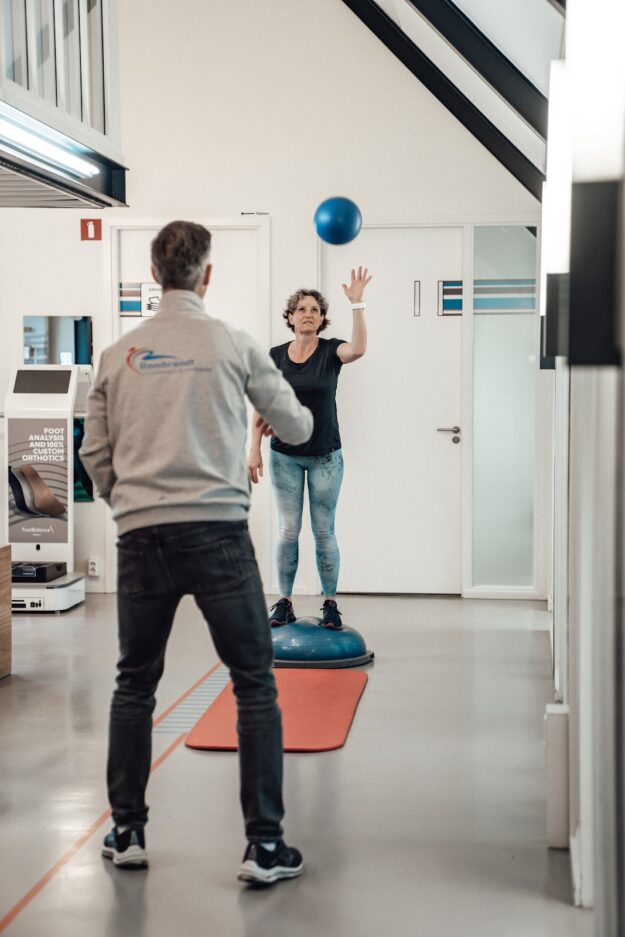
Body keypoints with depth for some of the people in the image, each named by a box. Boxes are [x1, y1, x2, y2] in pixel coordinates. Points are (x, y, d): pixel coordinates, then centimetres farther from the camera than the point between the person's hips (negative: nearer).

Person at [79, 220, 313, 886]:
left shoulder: (118, 354, 6)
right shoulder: (233, 345, 0)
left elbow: (95, 453, 10)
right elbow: (297, 430, 10)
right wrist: (271, 419, 33)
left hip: (141, 536, 3)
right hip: (216, 531, -3)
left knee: (135, 685, 17)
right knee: (255, 685, 5)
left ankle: (126, 833, 23)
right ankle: (264, 844, 4)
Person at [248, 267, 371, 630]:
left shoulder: (331, 351, -5)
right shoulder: (276, 356, 1)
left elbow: (358, 349, -29)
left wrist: (357, 303, -36)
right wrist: (255, 450, -2)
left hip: (325, 456, -1)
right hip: (285, 456, 2)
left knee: (324, 532, 3)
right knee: (288, 530, 2)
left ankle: (331, 604, 13)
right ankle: (285, 603, 11)